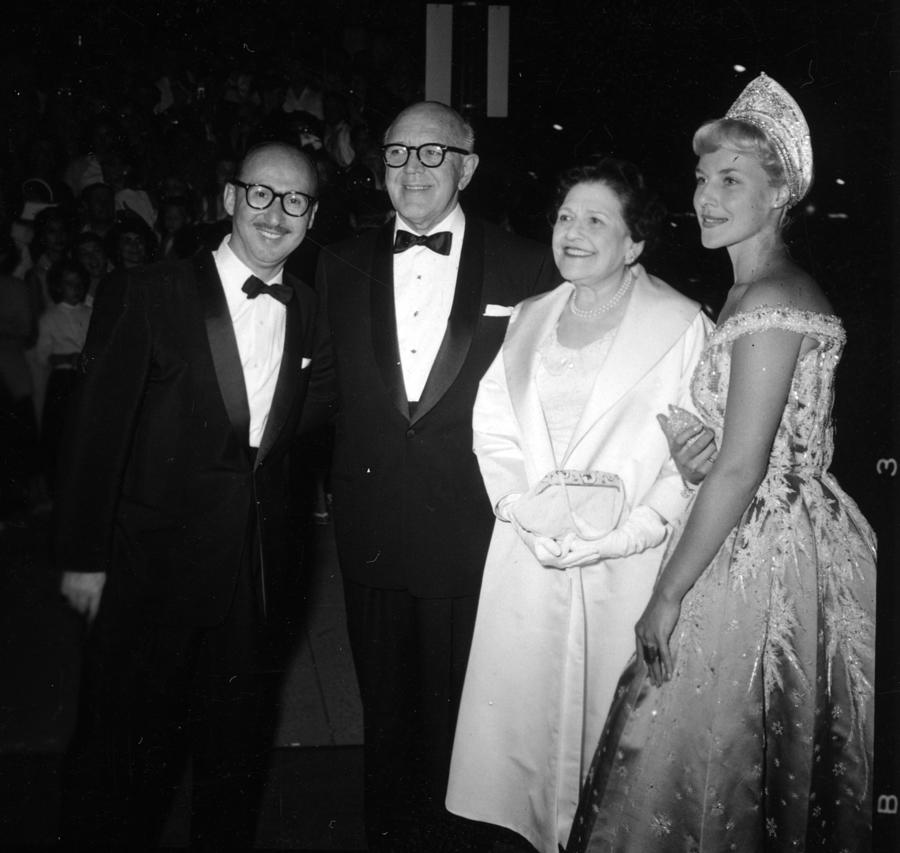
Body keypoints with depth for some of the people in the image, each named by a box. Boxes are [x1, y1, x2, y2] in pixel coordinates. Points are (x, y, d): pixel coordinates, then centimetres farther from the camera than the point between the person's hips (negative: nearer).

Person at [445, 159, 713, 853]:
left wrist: (626, 533, -17)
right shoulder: (531, 316, 13)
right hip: (529, 553, 4)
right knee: (519, 704, 9)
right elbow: (494, 425, 8)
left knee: (611, 715, 5)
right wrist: (522, 507, -8)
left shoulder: (682, 324, -4)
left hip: (625, 563, -4)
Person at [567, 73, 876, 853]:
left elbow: (740, 469, -21)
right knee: (770, 767, 21)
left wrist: (669, 594, -15)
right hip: (794, 539, 9)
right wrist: (697, 450, 0)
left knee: (708, 756, 6)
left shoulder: (766, 304, -19)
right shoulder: (778, 288, 11)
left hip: (763, 553, -9)